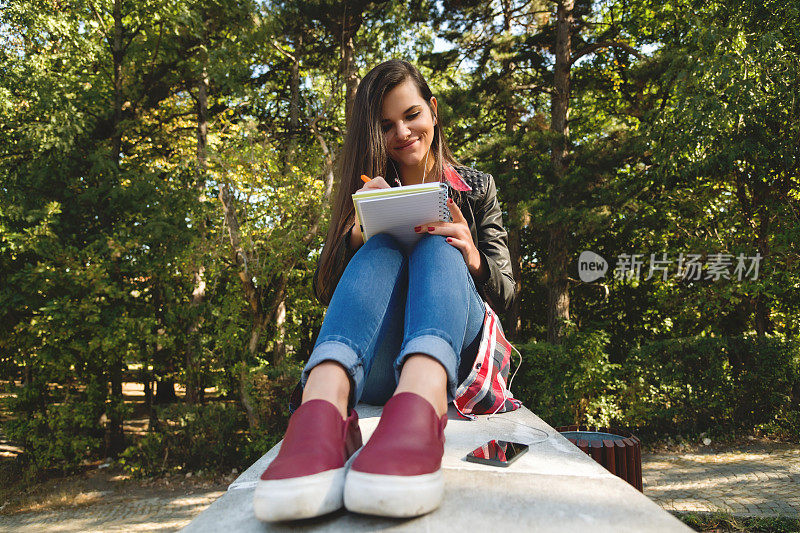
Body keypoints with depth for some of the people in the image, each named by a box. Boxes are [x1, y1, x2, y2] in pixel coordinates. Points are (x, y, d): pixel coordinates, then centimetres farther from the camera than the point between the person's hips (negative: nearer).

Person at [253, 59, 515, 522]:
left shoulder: (476, 188, 17)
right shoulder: (370, 193, 17)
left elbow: (506, 295, 10)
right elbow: (326, 292, 7)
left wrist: (473, 258, -14)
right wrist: (357, 235, -14)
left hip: (456, 349, 0)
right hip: (374, 362, 0)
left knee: (435, 246, -27)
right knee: (383, 248, -27)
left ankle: (419, 408, -59)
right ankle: (323, 412, -56)